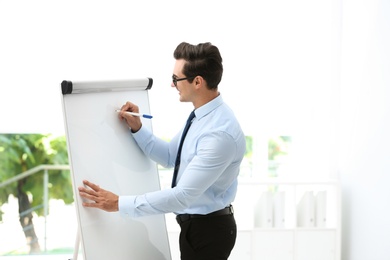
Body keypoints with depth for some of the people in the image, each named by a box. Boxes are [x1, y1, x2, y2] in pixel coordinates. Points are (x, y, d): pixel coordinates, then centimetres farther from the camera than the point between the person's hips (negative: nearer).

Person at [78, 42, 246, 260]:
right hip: (197, 224, 10)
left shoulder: (220, 133, -29)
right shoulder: (202, 116, 3)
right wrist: (137, 128, -2)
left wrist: (120, 203, -29)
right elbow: (169, 157, 14)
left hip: (208, 229, -10)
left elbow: (182, 196, -31)